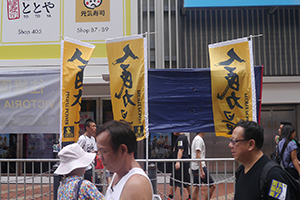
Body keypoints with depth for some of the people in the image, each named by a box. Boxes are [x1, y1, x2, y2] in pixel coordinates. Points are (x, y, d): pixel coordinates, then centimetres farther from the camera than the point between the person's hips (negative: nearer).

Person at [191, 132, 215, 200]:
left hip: (194, 167, 10)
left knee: (196, 187, 9)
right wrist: (201, 171, -22)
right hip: (199, 167, -10)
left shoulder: (195, 139, 17)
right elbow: (198, 156, -20)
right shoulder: (199, 139, -14)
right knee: (212, 186, -3)